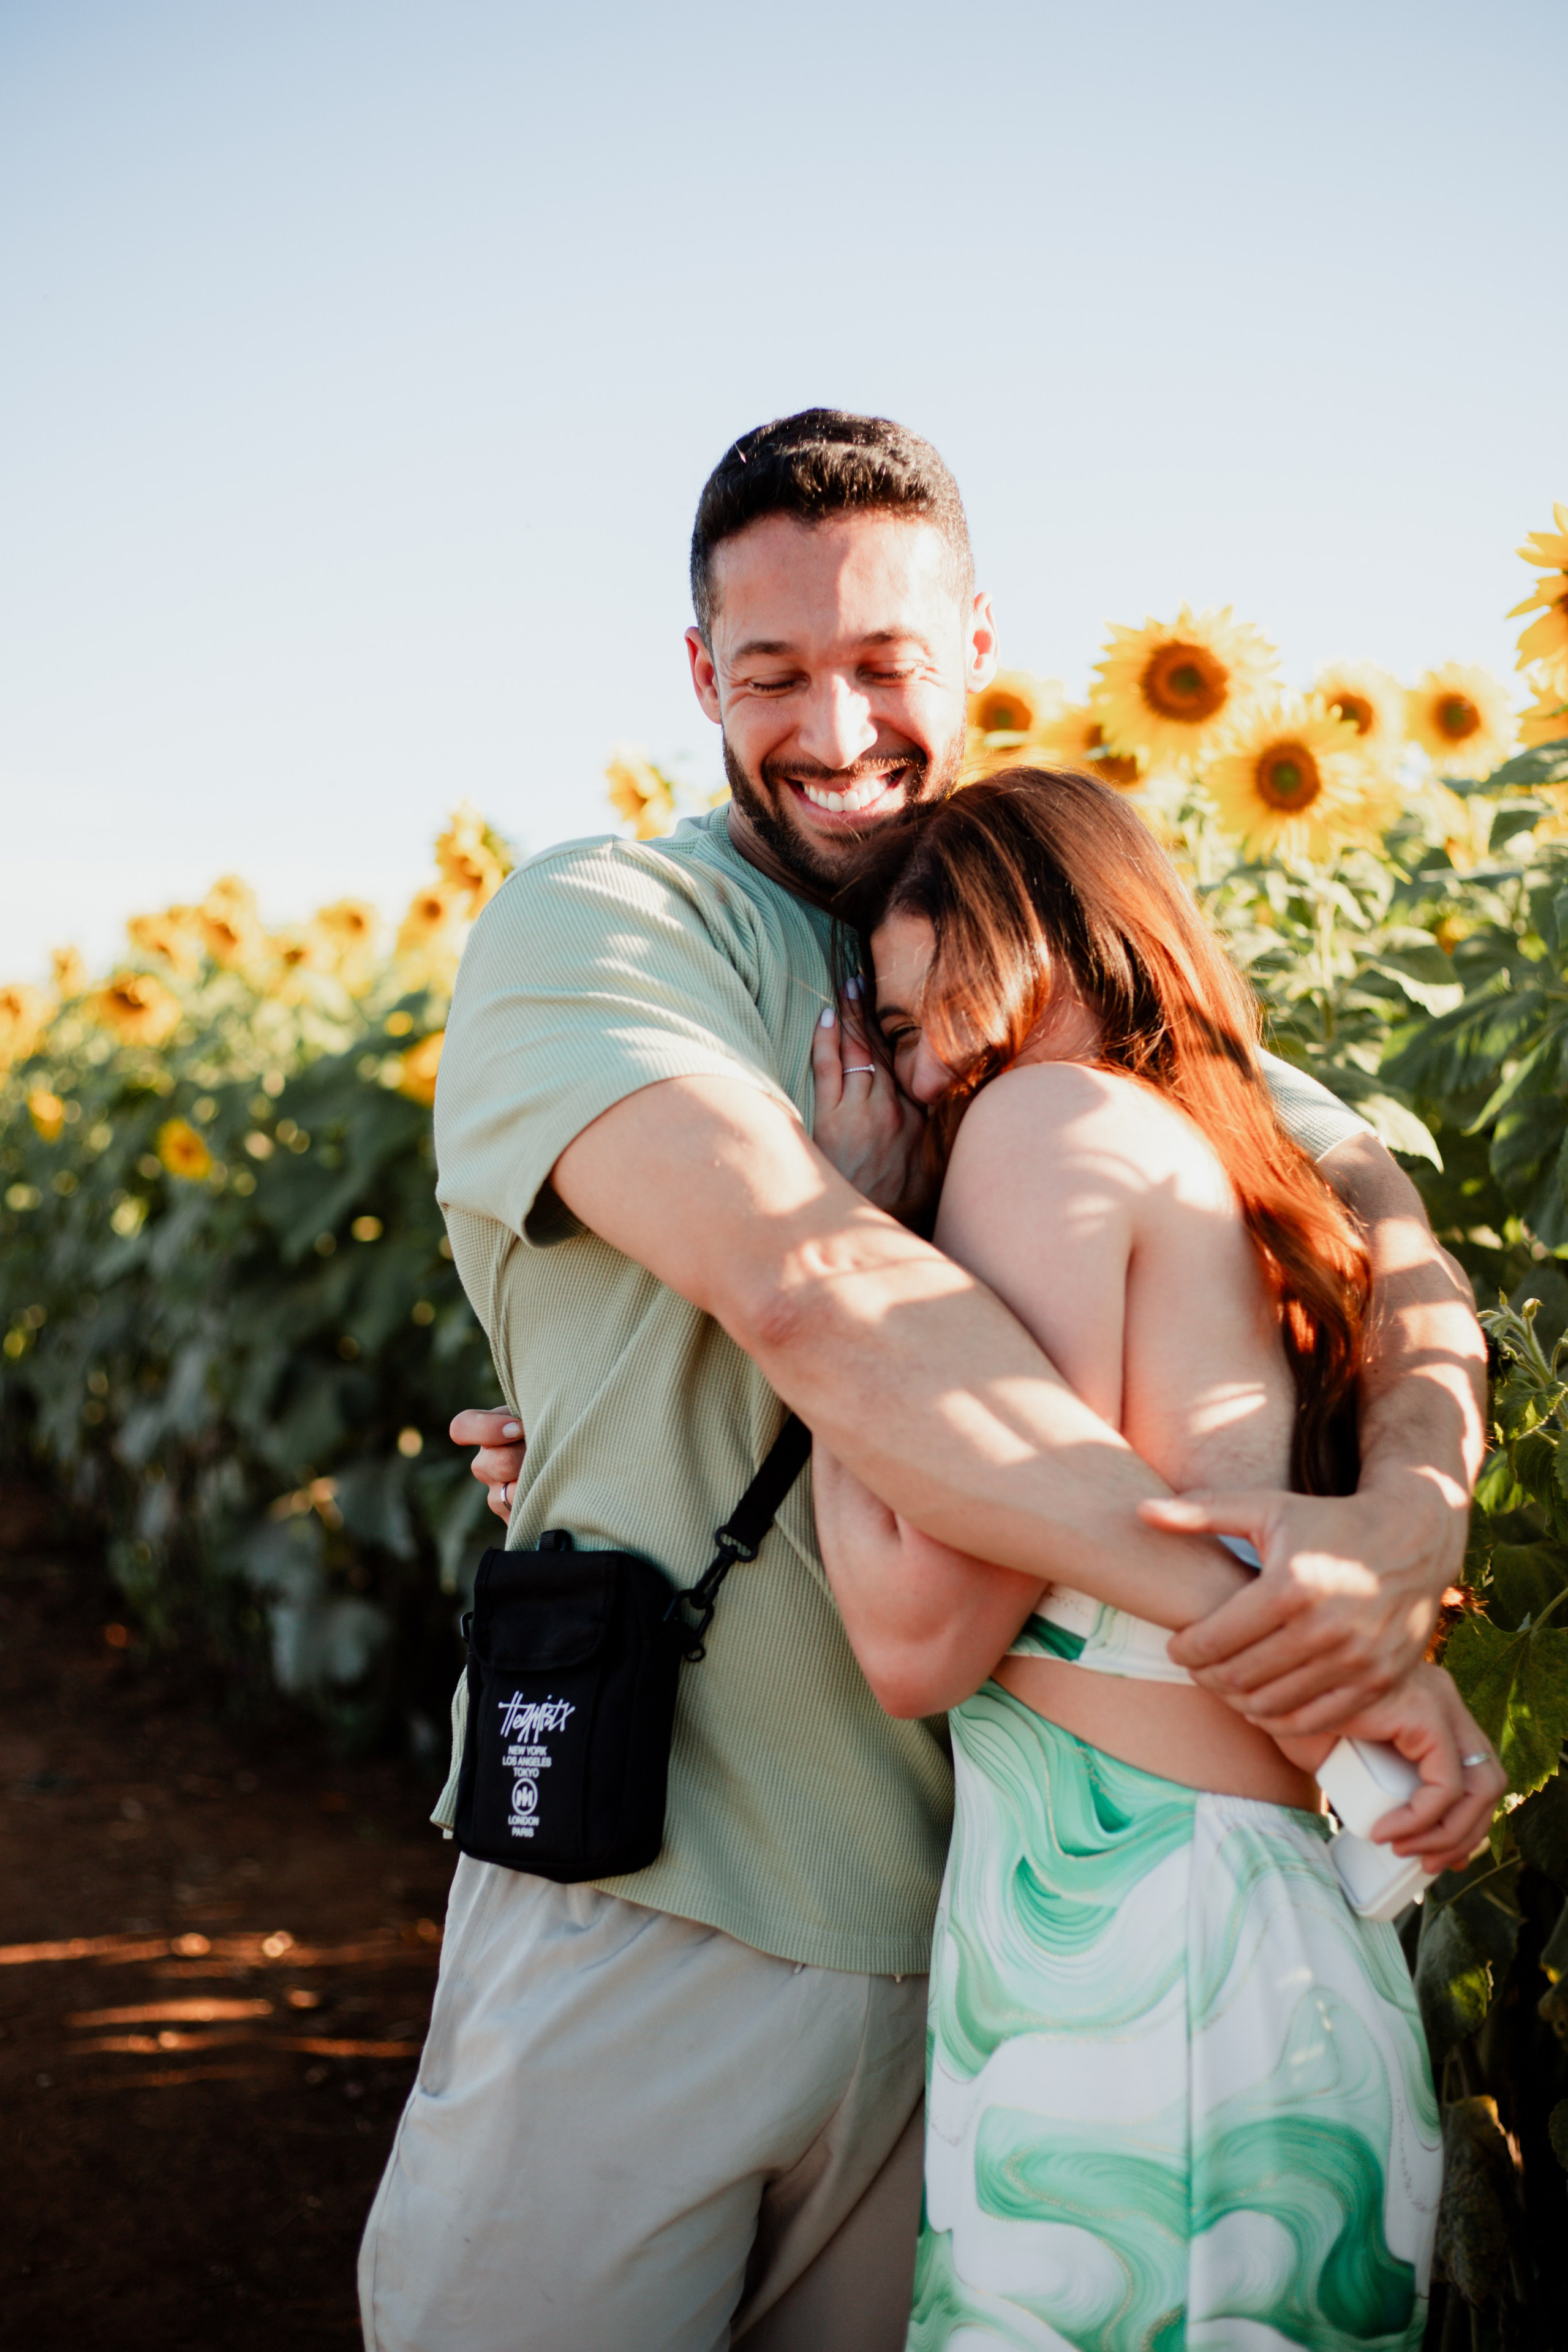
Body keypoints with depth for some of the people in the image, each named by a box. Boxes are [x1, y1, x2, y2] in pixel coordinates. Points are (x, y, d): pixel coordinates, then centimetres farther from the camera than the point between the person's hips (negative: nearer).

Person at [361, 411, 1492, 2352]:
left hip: (974, 1928, 4)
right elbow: (808, 1283, -25)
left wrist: (1414, 1512, -23)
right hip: (646, 1918, -4)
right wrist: (1227, 1584, -30)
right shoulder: (592, 930, -8)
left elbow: (1382, 1218, -1)